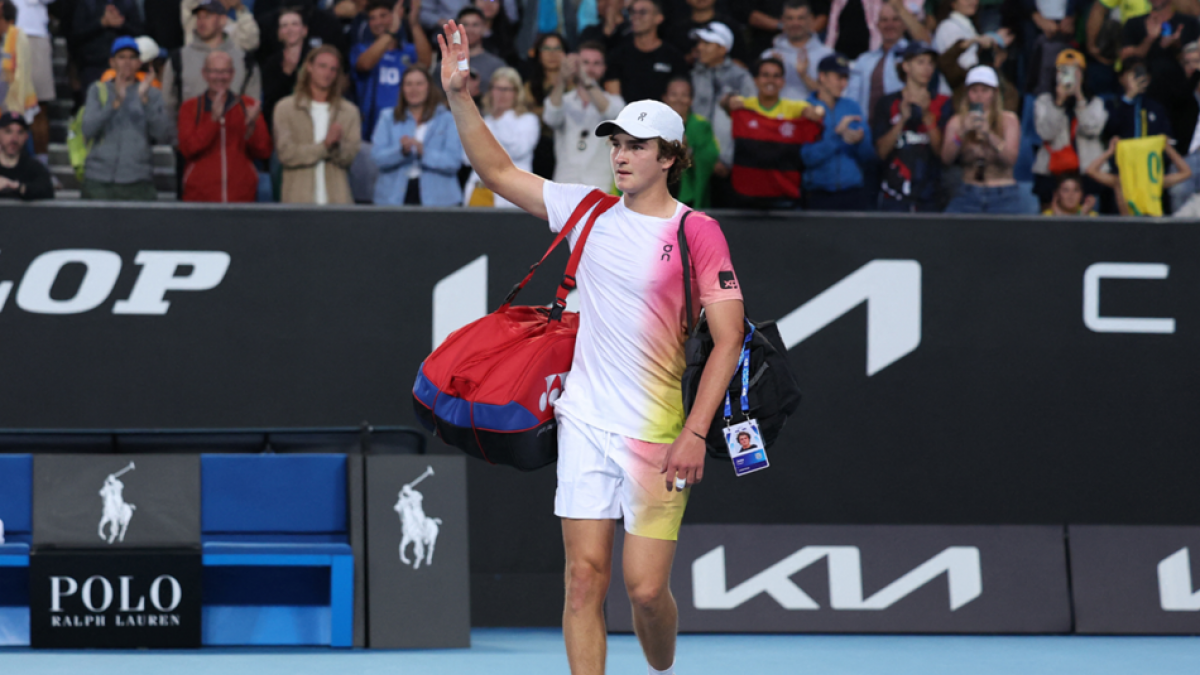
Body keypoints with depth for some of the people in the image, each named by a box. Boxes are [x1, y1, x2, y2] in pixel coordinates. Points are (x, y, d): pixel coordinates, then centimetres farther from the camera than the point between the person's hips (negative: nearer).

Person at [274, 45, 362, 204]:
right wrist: (325, 145, -10)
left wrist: (337, 145, -18)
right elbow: (286, 153, -4)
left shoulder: (349, 112, 12)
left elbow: (349, 157, 3)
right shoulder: (285, 108, 7)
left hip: (336, 197, 1)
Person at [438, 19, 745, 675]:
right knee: (584, 578, -2)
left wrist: (695, 433, -14)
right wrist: (459, 97, 0)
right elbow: (499, 172, 13)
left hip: (657, 437, -4)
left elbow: (728, 338, -8)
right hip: (585, 424, 4)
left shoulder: (698, 231, -5)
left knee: (645, 587, -5)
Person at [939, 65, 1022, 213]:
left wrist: (988, 134, -24)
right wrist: (962, 133, -22)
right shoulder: (957, 122, 6)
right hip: (968, 194, 1)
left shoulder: (1008, 120, 4)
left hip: (1003, 197, -1)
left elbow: (1010, 159, -10)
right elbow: (946, 159, -7)